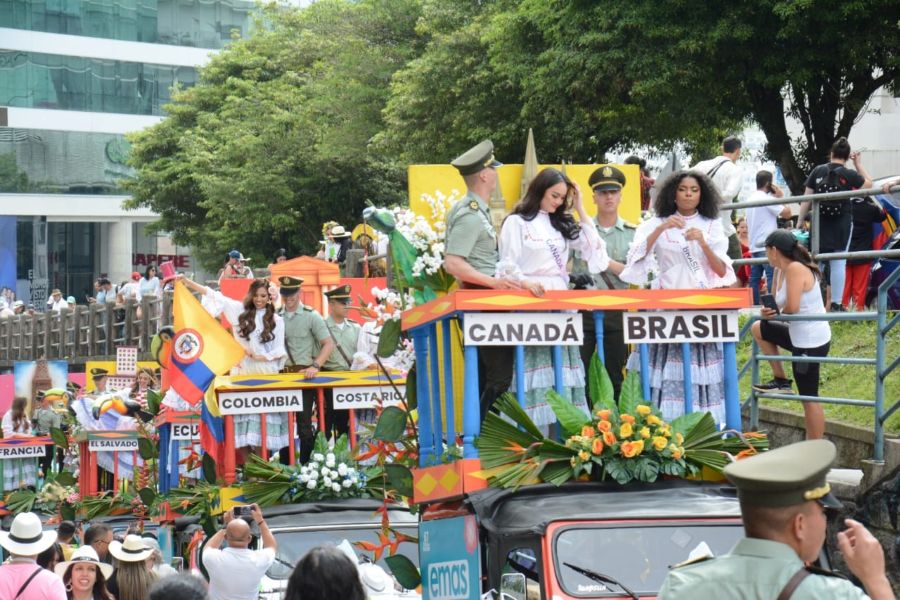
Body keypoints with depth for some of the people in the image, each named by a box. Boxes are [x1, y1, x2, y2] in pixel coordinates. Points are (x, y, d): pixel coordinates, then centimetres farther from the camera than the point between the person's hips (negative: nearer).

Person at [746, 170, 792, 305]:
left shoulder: (751, 199, 15)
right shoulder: (767, 199, -11)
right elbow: (787, 213, -13)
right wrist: (781, 196, 0)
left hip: (754, 246, 9)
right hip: (766, 246, -9)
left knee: (754, 278, 8)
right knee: (772, 277, -9)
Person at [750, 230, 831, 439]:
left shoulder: (795, 269, -20)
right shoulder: (780, 271, 8)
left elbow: (792, 307, -27)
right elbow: (780, 307, 13)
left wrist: (778, 311, -5)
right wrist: (768, 312, -10)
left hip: (811, 342, -10)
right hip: (799, 337, 10)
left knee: (809, 397, -3)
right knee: (759, 328, 22)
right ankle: (781, 381, 23)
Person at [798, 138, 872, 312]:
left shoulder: (817, 171, 1)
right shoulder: (848, 175, -4)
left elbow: (806, 199, 2)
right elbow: (869, 183, 13)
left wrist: (800, 222, 8)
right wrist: (858, 164, 16)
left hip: (819, 224, 2)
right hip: (841, 224, -2)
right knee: (838, 263, 1)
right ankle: (836, 304, 0)